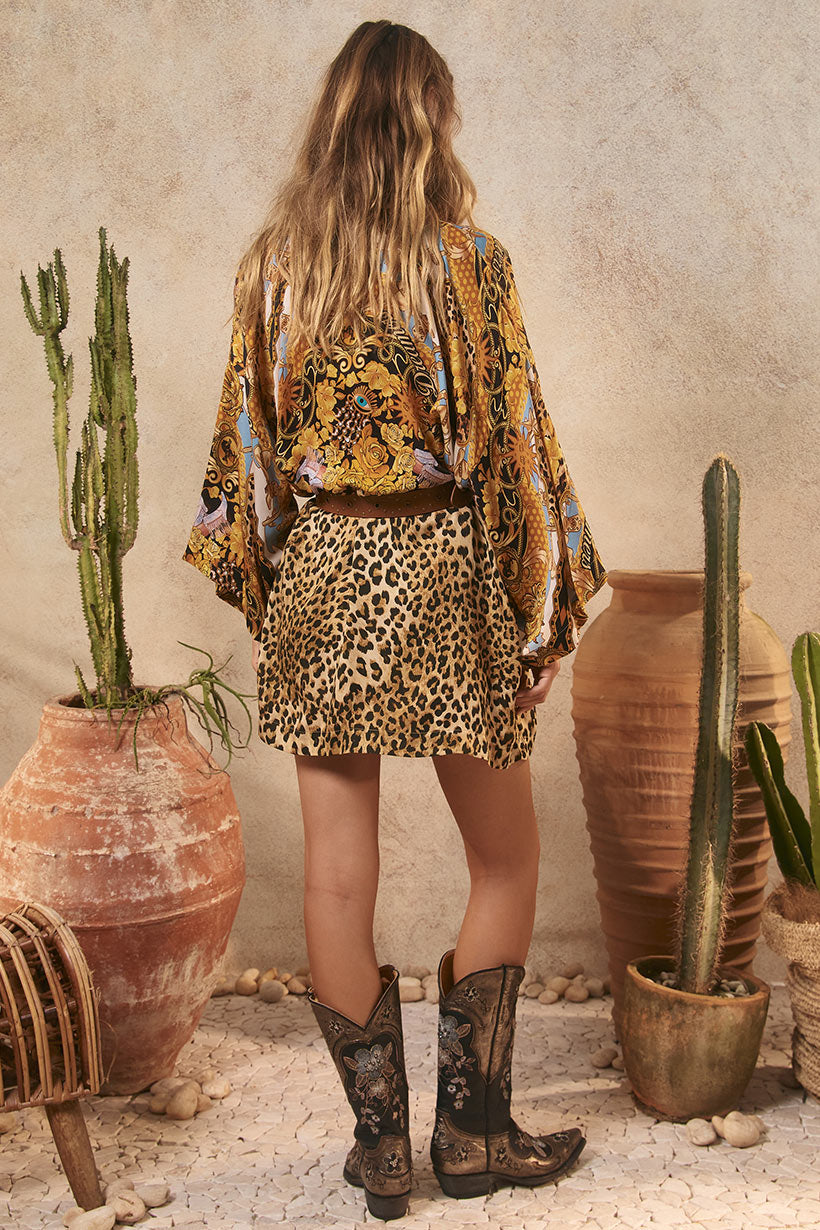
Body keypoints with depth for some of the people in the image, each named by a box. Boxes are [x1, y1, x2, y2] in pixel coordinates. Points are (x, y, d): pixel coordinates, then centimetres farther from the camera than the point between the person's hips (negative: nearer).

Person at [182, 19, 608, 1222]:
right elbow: (513, 441, -8)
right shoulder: (467, 259, -7)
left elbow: (246, 436, 5)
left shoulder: (272, 263, 2)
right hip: (442, 574, -3)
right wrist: (546, 612, -2)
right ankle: (471, 1128, 20)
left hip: (316, 577, 3)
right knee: (506, 857, 14)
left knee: (338, 868, 9)